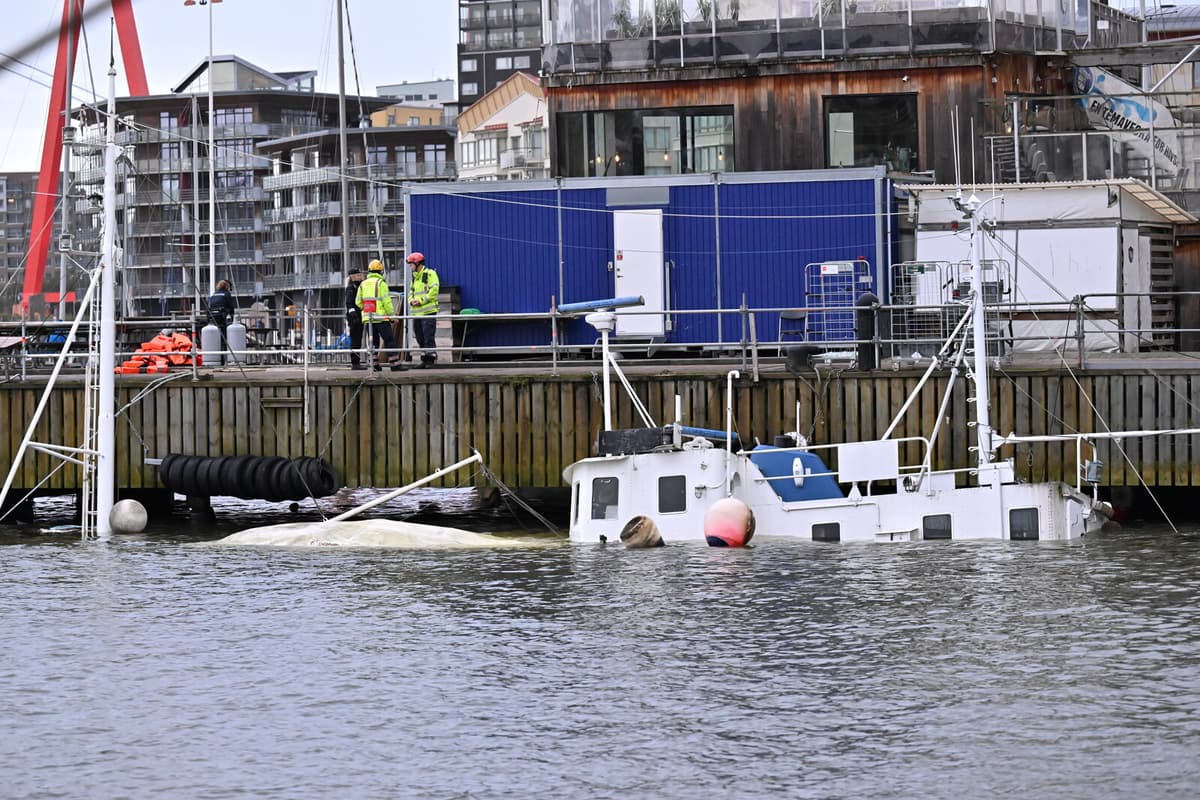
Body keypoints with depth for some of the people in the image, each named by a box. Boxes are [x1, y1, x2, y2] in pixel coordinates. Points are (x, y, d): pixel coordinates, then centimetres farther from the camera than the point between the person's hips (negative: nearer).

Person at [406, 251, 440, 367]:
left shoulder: (430, 274, -5)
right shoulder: (414, 277, 21)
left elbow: (434, 291, -14)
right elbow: (411, 292, 22)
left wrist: (421, 300, -16)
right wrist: (411, 300, 0)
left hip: (428, 311, -8)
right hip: (417, 313, 8)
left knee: (428, 337, -10)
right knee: (420, 338, 10)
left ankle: (431, 359, -8)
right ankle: (424, 359, 16)